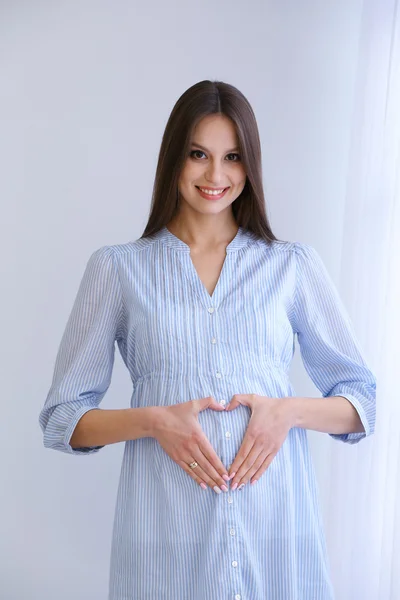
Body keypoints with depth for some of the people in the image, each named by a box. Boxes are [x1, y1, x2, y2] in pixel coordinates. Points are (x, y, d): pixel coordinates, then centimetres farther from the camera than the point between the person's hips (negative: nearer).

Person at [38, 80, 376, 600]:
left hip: (278, 522, 1)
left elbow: (362, 401, 8)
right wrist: (155, 421, -14)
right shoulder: (117, 268, 2)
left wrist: (290, 410, -11)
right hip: (166, 532, 0)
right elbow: (62, 417, 2)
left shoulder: (294, 265, 4)